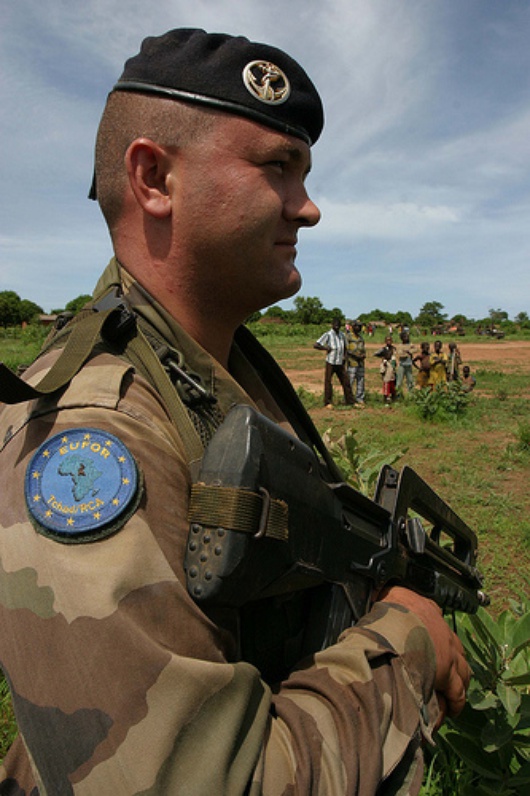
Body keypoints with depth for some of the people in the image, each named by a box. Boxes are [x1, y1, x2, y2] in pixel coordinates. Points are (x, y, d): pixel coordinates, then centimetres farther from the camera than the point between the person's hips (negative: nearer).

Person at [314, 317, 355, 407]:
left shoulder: (342, 335, 10)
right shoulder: (327, 335, -8)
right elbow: (315, 345, -14)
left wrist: (344, 355, 6)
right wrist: (326, 348, -16)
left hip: (340, 363, 5)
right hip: (330, 363, -5)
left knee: (346, 382, 6)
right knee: (328, 382, -1)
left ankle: (350, 401, 14)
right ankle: (328, 403, 9)